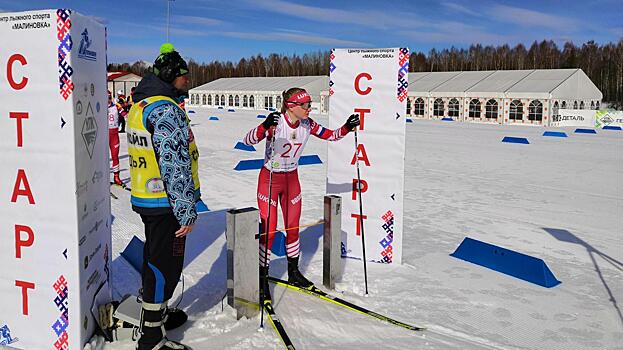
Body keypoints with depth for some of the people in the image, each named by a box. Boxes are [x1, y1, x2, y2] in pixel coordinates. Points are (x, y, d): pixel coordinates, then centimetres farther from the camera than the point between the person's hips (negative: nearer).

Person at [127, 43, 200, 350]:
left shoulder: (140, 105, 12)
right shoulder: (166, 109, -20)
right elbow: (175, 163, -25)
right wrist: (187, 210, -21)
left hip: (145, 198, 10)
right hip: (166, 202, -10)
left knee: (155, 258, 23)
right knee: (165, 264, 0)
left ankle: (156, 312, 42)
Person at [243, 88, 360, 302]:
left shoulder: (307, 124, -7)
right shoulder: (276, 123, -23)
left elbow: (331, 135, 4)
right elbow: (248, 141, -33)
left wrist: (348, 127, -13)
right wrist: (265, 126, -51)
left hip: (292, 179, 6)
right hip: (270, 179, -5)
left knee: (293, 227, 13)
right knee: (269, 230, -3)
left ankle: (293, 273, 30)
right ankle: (262, 279, 12)